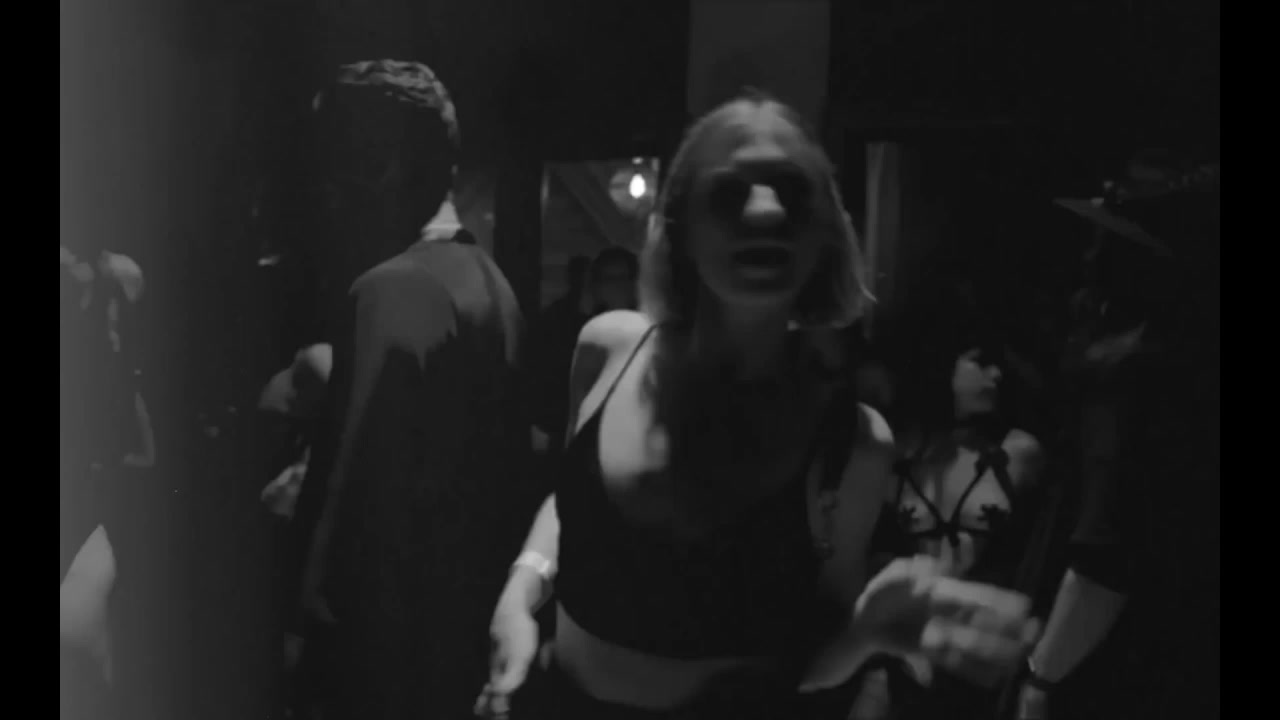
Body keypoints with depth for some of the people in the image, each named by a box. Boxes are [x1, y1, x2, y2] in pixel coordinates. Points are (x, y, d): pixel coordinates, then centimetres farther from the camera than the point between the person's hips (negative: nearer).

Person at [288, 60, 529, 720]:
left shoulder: (394, 289, -20)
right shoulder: (486, 278, 8)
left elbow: (367, 489, -24)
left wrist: (318, 615, -14)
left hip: (392, 634, -9)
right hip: (473, 607, 9)